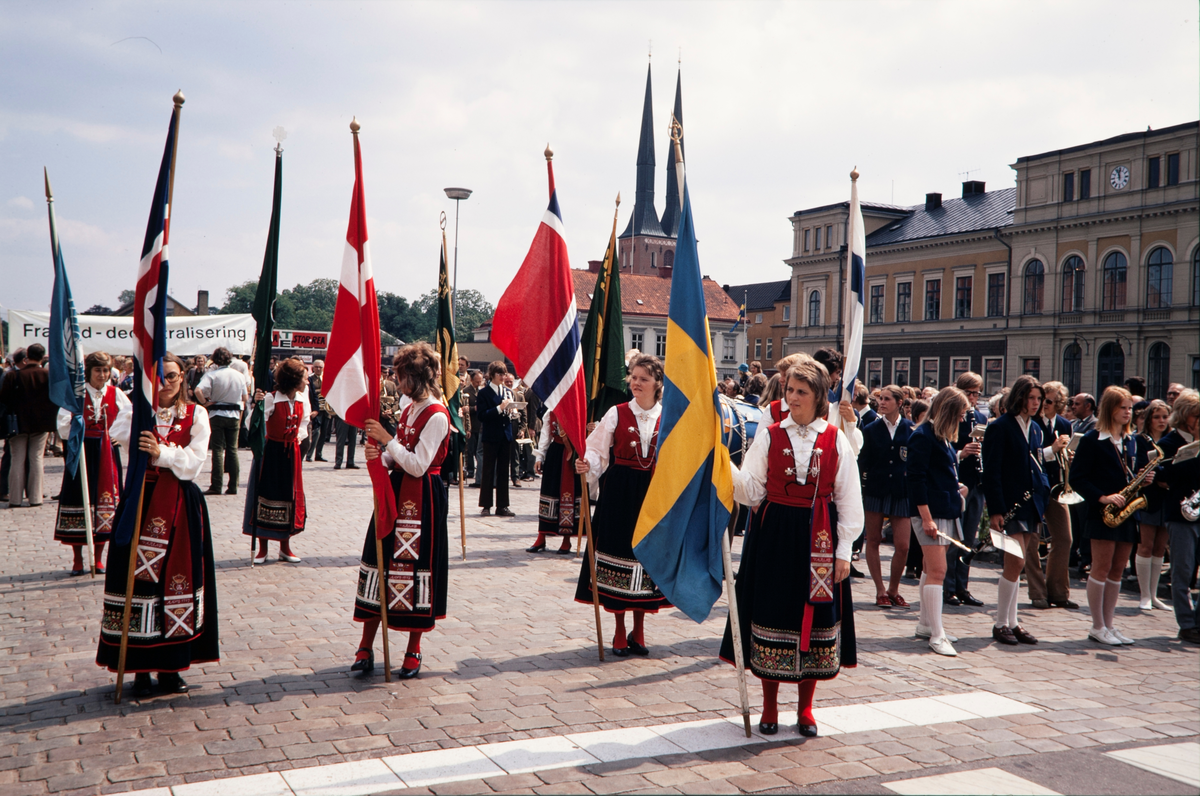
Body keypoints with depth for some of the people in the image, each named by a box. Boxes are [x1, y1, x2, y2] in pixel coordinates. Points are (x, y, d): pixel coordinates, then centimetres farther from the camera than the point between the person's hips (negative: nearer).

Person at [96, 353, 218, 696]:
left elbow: (195, 459, -8)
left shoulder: (196, 414, 6)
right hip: (142, 500, 0)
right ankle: (141, 668, 10)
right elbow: (122, 438, -11)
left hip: (181, 505, 0)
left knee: (177, 578, 2)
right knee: (139, 576, -1)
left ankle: (170, 666, 14)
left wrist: (161, 452, -23)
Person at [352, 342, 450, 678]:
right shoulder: (410, 408, 13)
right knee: (380, 563, 7)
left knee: (415, 567, -2)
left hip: (422, 498, -8)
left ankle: (413, 651, 12)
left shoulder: (436, 415, -14)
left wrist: (388, 440, -21)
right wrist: (379, 457, -5)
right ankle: (366, 648, 13)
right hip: (396, 492, 8)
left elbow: (418, 465, -20)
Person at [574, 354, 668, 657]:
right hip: (620, 492, -1)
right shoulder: (617, 413, -1)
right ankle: (620, 633, 15)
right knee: (619, 551, 1)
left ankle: (638, 631, 21)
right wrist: (586, 464, -22)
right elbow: (596, 449, -2)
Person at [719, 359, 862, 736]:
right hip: (774, 534, 0)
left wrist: (843, 550, -1)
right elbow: (751, 491, -2)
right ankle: (769, 706, 19)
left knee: (813, 617, 5)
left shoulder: (836, 440, 2)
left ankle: (805, 707, 20)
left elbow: (848, 499, 3)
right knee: (772, 611, 4)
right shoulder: (769, 436, 3)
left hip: (817, 537, 0)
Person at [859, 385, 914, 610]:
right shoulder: (871, 429, 2)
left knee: (902, 545, -3)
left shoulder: (911, 429, 2)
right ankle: (880, 590, 16)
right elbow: (863, 462, 3)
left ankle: (893, 589, 17)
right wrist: (861, 488, -5)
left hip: (902, 492, 0)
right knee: (873, 541, 5)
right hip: (875, 490, 1)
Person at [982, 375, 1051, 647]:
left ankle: (1012, 622, 17)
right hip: (1010, 505, -7)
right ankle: (1000, 624, 1)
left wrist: (1043, 488, 6)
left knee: (1016, 564, 11)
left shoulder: (1035, 429, 14)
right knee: (1016, 562, -10)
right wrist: (995, 510, -17)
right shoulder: (1000, 427, -9)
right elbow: (991, 473, -13)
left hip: (1031, 504, 7)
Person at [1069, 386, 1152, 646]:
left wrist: (1147, 479, -3)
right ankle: (1097, 627, 4)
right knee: (1102, 568, -4)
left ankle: (1108, 625, 16)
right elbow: (1077, 478, -10)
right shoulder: (1092, 440, -5)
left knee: (1117, 570, 9)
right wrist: (1102, 497, -20)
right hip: (1102, 514, -6)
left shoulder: (1134, 442, 14)